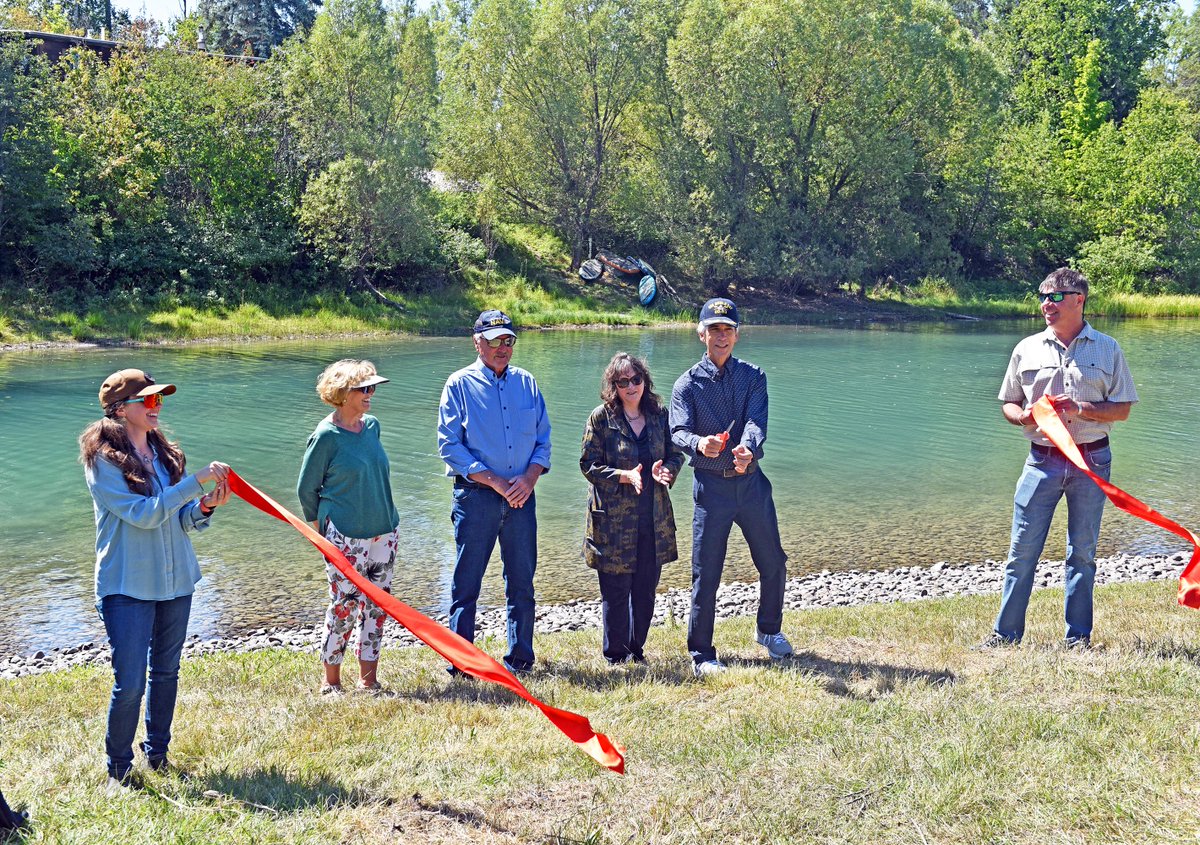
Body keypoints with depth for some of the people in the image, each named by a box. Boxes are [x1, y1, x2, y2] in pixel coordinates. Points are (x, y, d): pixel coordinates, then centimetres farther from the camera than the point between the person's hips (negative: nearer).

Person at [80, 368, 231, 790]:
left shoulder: (163, 453, 7)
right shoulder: (103, 460, -12)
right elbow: (143, 514, -22)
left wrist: (204, 507, -12)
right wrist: (197, 482, -25)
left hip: (176, 580, 6)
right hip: (127, 586, -6)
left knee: (166, 672, 14)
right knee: (130, 683, -4)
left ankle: (158, 755, 29)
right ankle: (119, 768, 14)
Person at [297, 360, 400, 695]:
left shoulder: (372, 426, 6)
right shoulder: (327, 435, -12)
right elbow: (306, 489, -4)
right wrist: (324, 531, 0)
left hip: (384, 532, 6)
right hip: (345, 538, -6)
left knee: (377, 604, 9)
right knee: (344, 606, 0)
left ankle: (368, 680, 20)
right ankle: (331, 683, 16)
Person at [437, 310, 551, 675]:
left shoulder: (526, 382, 11)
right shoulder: (459, 384, -1)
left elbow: (543, 439, 11)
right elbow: (450, 445, -7)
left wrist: (529, 477, -8)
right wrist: (495, 481, -13)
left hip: (521, 495, 4)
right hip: (475, 496, -3)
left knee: (522, 583, 9)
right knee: (466, 583, 0)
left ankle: (520, 659, 21)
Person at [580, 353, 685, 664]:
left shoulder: (659, 415, 6)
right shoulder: (601, 417, -5)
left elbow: (676, 454, 11)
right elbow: (589, 464, -6)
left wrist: (665, 470, -12)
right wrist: (625, 476, -19)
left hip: (654, 517, 4)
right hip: (613, 518, -4)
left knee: (646, 588, 10)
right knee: (616, 590, 2)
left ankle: (636, 648, 27)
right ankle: (615, 655, 17)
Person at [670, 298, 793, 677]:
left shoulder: (753, 377, 4)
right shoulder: (688, 384, -2)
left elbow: (756, 422, -13)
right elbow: (678, 432, -17)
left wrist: (747, 450, -36)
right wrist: (699, 444, -41)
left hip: (751, 481, 3)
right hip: (711, 485, -3)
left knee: (773, 564, 13)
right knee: (705, 573, 0)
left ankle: (769, 631, 38)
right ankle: (701, 653, 13)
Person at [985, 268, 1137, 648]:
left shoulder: (1107, 349, 3)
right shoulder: (1027, 349, 5)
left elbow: (1122, 408, 2)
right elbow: (1008, 404, 11)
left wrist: (1081, 409, -15)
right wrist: (1024, 416, -11)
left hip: (1092, 460, 0)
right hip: (1042, 460, 1)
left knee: (1083, 552, 8)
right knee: (1022, 549, -1)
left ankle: (1078, 637, 19)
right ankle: (1006, 633, 8)